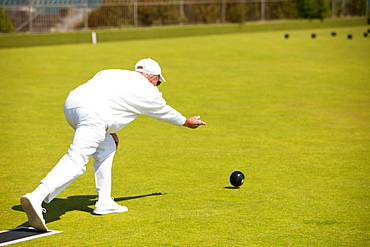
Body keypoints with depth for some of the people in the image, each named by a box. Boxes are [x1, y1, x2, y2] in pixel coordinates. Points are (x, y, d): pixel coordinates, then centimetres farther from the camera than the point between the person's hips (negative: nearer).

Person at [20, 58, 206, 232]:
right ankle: (37, 197, -36)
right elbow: (164, 111, 35)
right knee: (76, 160, -16)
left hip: (70, 103, 8)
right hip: (93, 113, -8)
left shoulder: (111, 73, 32)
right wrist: (186, 122, 54)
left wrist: (109, 130, 36)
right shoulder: (147, 90, 19)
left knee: (106, 147, 26)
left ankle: (104, 202, 24)